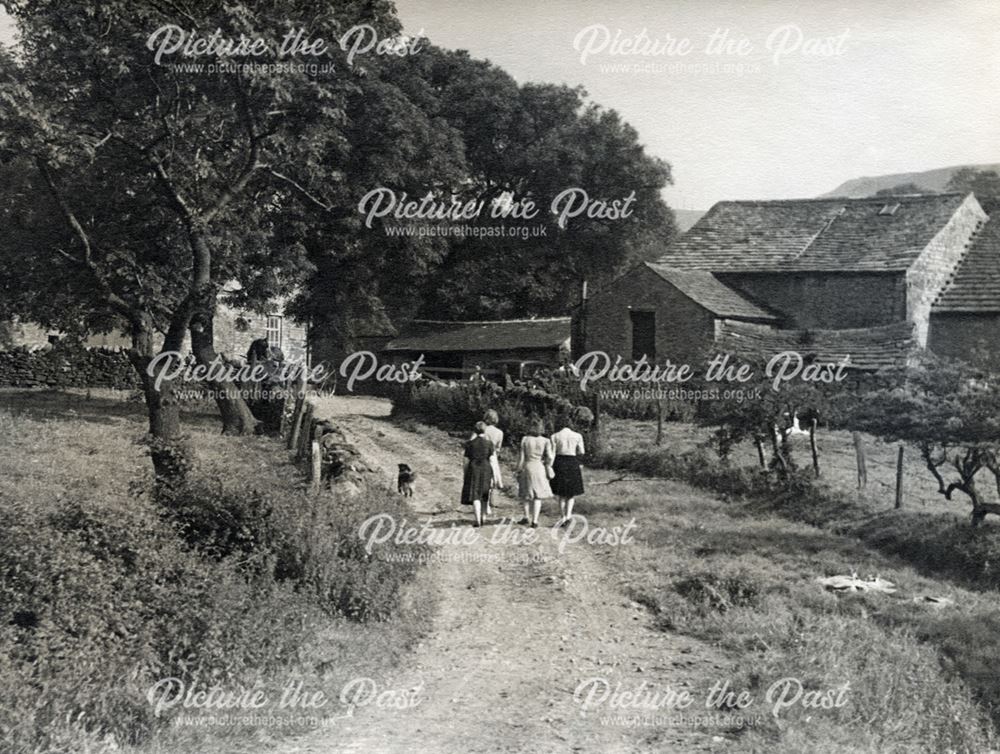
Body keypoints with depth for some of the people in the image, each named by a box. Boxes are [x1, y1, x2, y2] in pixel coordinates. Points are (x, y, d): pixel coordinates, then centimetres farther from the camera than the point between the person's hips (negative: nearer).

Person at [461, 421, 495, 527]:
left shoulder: (470, 443, -2)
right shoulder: (489, 443, -3)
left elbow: (466, 461, -2)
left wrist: (464, 475, 8)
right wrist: (492, 477, 1)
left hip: (473, 471, -1)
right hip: (486, 471, 1)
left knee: (475, 496, -2)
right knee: (483, 495, 18)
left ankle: (478, 521, -11)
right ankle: (481, 518, 20)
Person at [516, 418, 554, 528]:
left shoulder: (525, 439, -4)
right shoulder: (546, 441, -5)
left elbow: (521, 457, -4)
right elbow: (549, 457, -10)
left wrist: (518, 470, 4)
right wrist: (548, 467, 8)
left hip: (527, 467, 1)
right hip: (540, 468, -1)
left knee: (527, 493, 20)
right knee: (538, 495, 6)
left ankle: (526, 517, 22)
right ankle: (534, 520, -1)